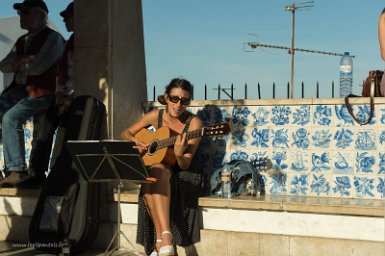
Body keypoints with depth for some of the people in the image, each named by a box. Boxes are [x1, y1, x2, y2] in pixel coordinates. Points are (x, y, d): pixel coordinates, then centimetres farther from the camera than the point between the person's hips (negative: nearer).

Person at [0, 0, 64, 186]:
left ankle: (17, 170, -21)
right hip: (21, 90, 8)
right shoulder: (22, 41, 20)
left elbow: (37, 67, -17)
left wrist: (17, 65, 2)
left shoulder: (52, 38, -4)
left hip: (42, 92, -8)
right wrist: (23, 59, -8)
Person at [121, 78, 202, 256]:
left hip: (184, 175, -3)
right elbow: (126, 133, 14)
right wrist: (136, 142, -7)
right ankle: (163, 238, -36)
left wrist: (179, 154, -37)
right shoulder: (156, 116, 1)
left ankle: (161, 240, -43)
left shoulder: (194, 123, -10)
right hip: (159, 174, 3)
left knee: (157, 170, -37)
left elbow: (185, 165, -14)